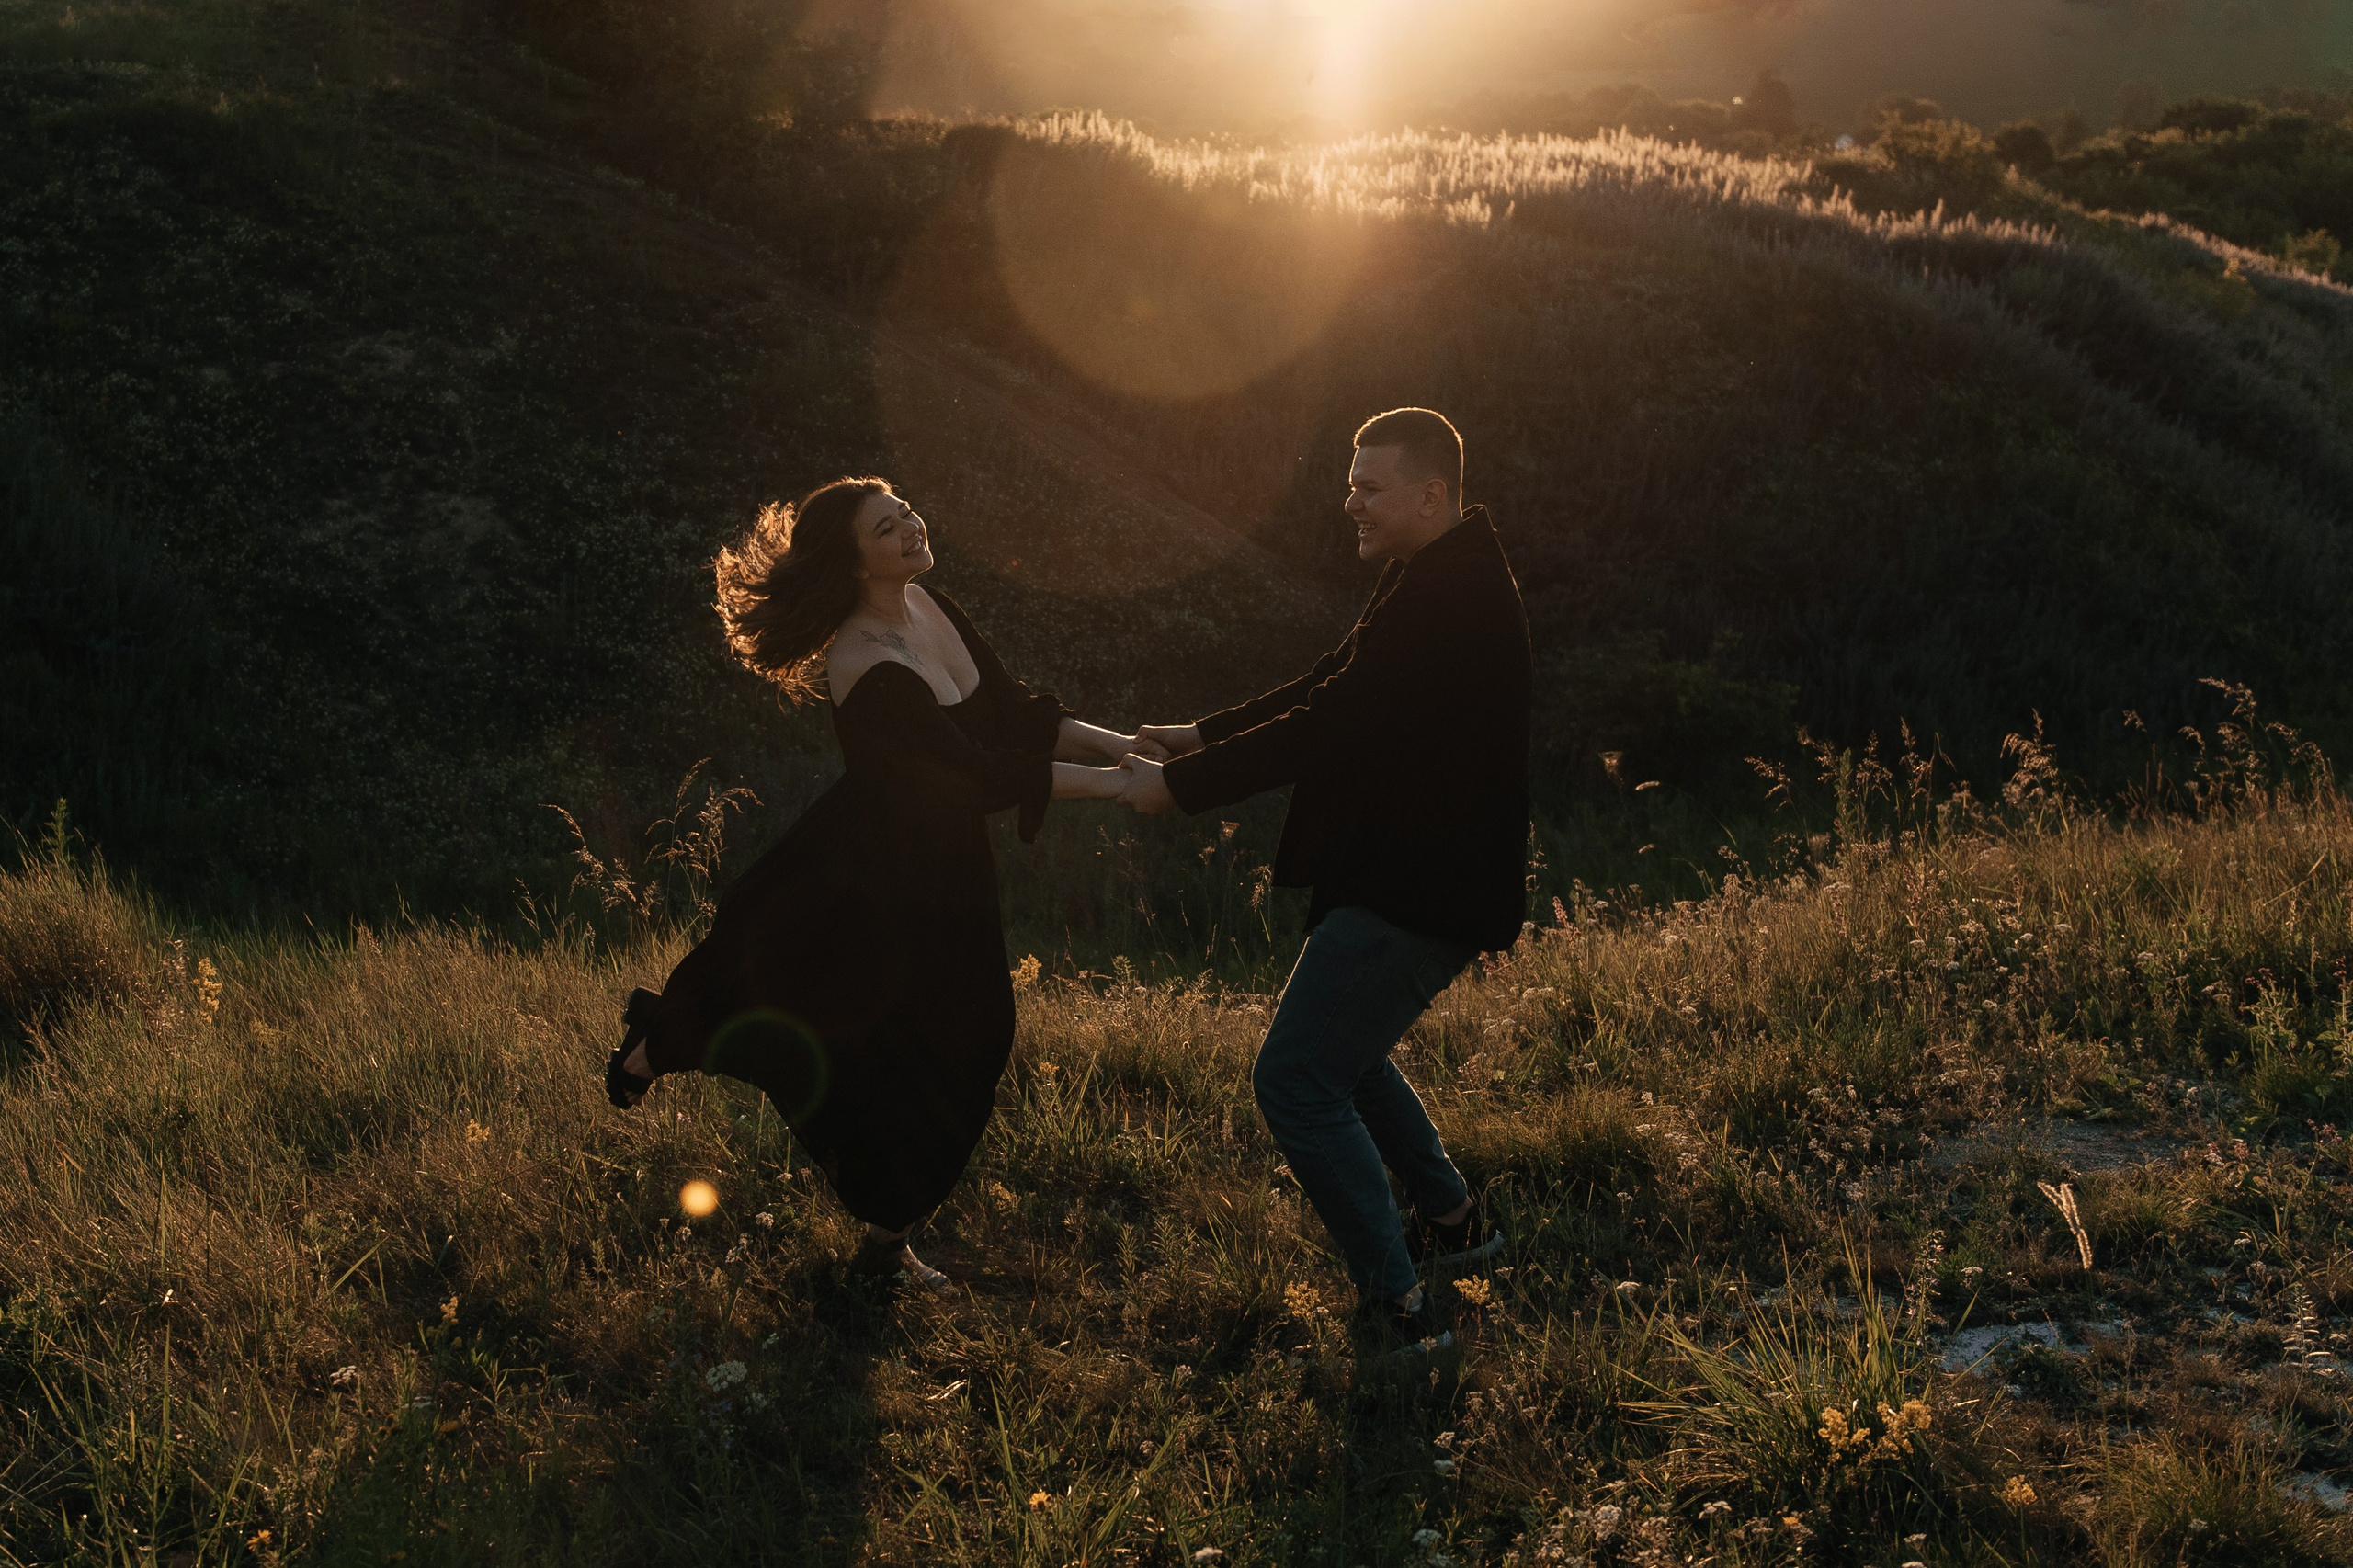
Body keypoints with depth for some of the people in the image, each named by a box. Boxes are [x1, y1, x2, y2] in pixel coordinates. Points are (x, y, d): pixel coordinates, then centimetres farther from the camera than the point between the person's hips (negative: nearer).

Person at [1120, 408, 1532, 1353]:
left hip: (1417, 896, -11)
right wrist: (1202, 736, 9)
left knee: (1296, 1080, -9)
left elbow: (1333, 726, -24)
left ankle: (1397, 1304, -3)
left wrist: (1181, 785, -18)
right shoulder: (1438, 582, 13)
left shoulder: (1453, 597, -22)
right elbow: (1332, 688, 16)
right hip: (1410, 877, 11)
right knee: (1340, 1049, 26)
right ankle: (1451, 1220, 38)